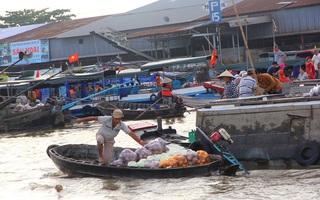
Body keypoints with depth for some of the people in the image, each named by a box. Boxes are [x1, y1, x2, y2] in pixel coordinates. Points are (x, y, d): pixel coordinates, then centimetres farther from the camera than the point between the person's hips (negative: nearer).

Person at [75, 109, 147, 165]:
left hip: (109, 140, 2)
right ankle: (100, 156, -16)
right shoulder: (107, 119, -33)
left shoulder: (122, 125, -27)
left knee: (106, 161, -3)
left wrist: (141, 142, -37)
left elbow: (131, 133, -29)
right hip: (101, 135, -2)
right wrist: (81, 119, -22)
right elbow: (94, 118, -26)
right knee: (100, 140, -42)